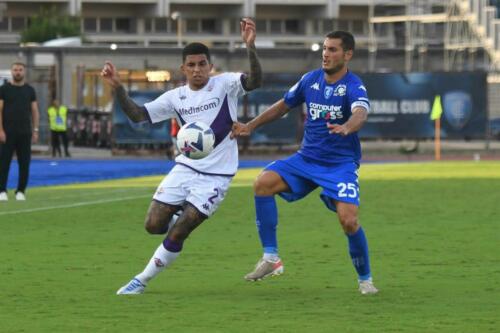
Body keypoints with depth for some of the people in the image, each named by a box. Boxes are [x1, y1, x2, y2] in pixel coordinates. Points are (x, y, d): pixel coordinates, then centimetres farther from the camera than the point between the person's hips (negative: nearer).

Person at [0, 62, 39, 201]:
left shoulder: (29, 90, 10)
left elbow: (34, 111, 11)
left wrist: (35, 130, 3)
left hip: (25, 133, 3)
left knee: (24, 163, 1)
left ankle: (21, 191, 7)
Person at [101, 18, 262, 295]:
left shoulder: (224, 85, -7)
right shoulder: (175, 97, 3)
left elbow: (254, 81, -25)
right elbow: (137, 115, 2)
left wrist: (250, 47, -41)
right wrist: (117, 88, -13)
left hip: (215, 176, -4)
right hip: (185, 168, 5)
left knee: (176, 235, -9)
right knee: (153, 225, -1)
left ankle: (141, 281, 7)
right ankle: (183, 218, 33)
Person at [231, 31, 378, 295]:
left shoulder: (353, 87, -14)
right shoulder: (311, 79, 3)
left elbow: (360, 113, -36)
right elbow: (284, 105, 19)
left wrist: (346, 128, -59)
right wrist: (250, 126, 15)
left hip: (341, 164, -5)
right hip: (306, 158, 5)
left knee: (348, 220, -21)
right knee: (263, 183, -18)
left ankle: (365, 279, 6)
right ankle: (271, 258, -12)